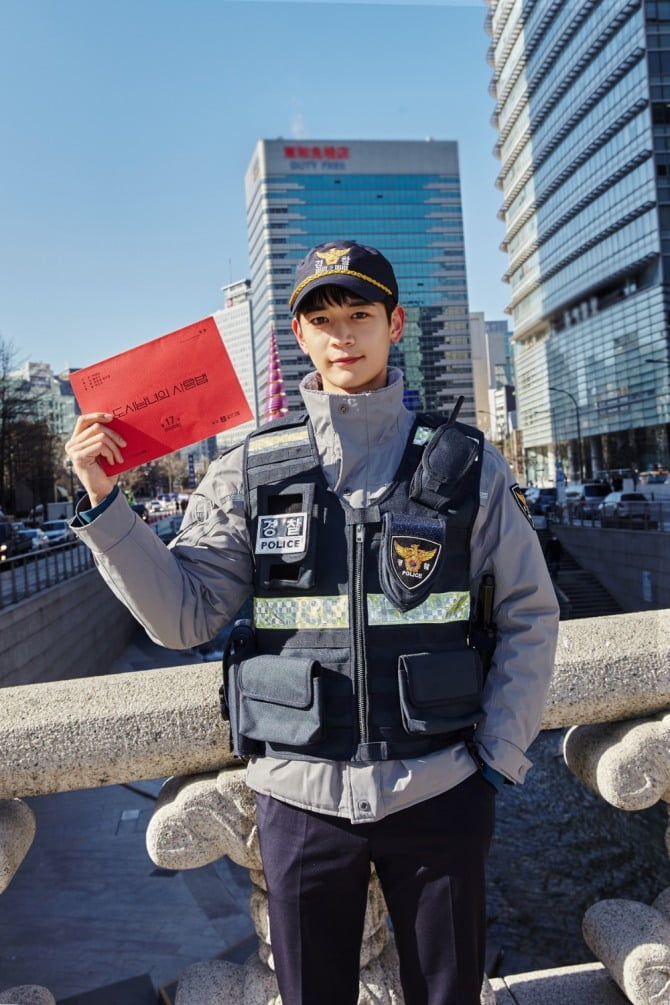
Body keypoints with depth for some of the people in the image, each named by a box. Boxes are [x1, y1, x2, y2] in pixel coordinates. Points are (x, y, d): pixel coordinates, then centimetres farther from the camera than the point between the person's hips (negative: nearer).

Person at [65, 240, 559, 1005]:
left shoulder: (465, 463, -2)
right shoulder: (250, 470, -1)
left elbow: (529, 617, 2)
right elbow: (182, 616, -4)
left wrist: (498, 757, -3)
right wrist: (104, 505, -14)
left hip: (439, 791, 0)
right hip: (301, 795, 1)